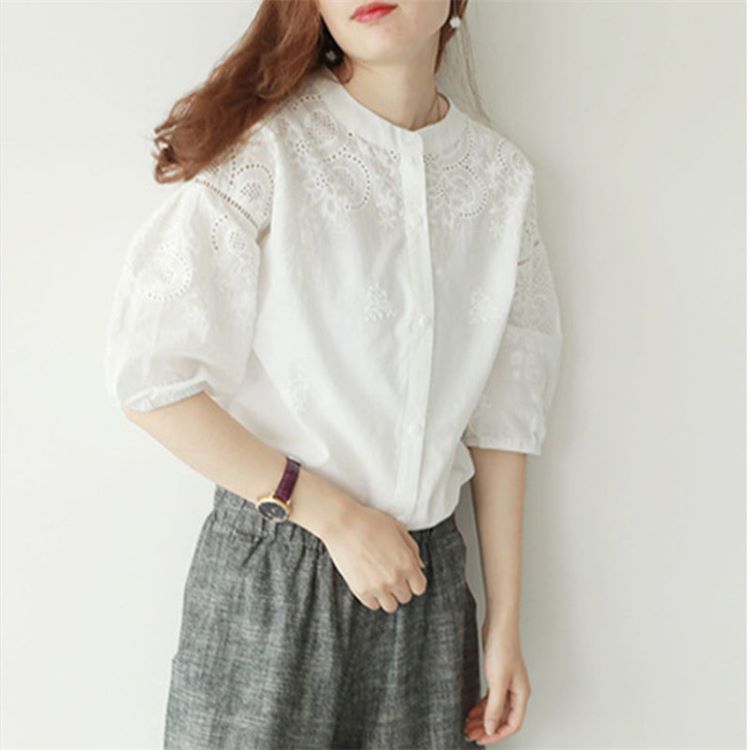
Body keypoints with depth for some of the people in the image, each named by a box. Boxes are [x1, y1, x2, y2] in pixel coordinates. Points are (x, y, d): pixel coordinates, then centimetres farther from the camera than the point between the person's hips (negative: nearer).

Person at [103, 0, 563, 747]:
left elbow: (501, 418, 5)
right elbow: (149, 378, -13)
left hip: (428, 573, 4)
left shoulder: (503, 175, 2)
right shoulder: (265, 148, -12)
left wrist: (504, 620, 5)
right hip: (271, 570, -3)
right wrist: (336, 516, -14)